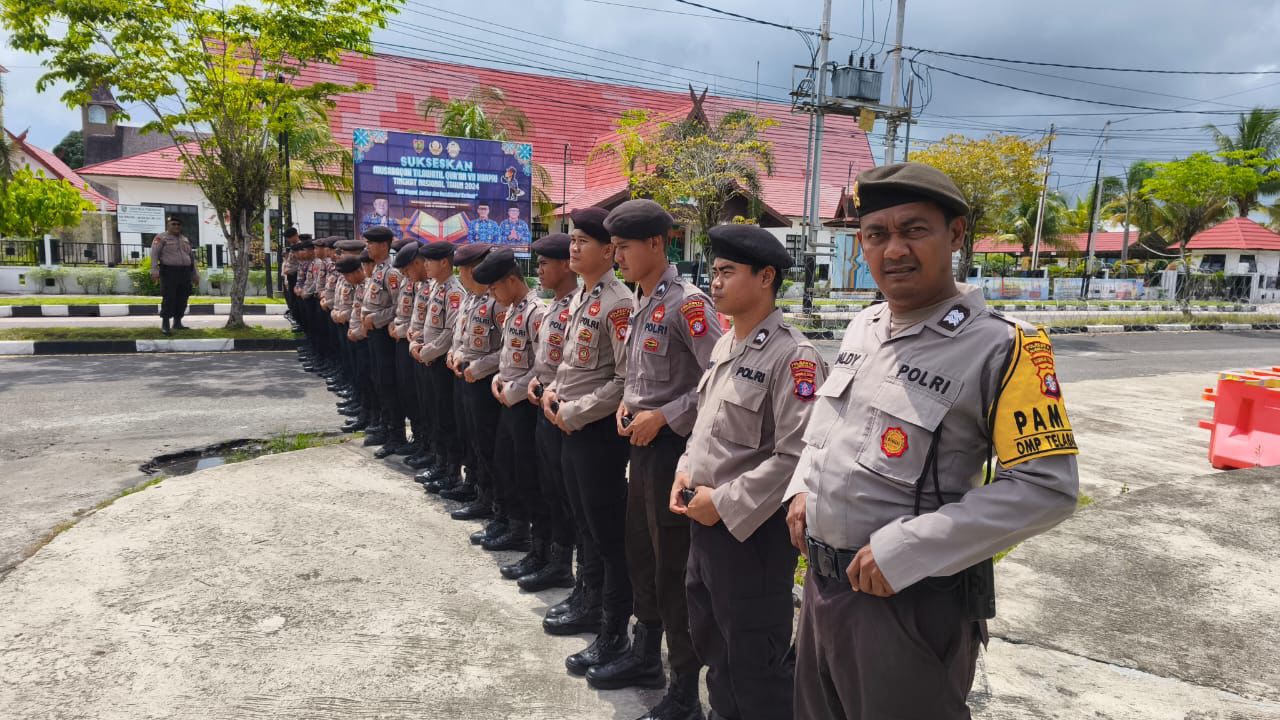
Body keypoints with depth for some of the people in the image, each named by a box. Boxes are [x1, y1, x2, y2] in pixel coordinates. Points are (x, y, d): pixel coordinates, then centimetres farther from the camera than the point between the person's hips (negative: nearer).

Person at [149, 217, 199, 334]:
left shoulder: (185, 239, 20)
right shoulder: (161, 237, 1)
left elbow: (191, 257, 23)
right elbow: (154, 254, -9)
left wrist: (195, 274, 17)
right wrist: (154, 270, -20)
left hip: (185, 273, 6)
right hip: (169, 272, -5)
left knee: (182, 299, 5)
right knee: (169, 298, -9)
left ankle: (177, 323, 14)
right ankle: (165, 324, -4)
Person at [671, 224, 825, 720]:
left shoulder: (793, 356, -19)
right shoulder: (724, 346, 9)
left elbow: (797, 455, -24)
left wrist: (724, 503, -20)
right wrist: (686, 472, 3)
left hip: (751, 528, -9)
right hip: (704, 519, 9)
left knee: (753, 660, 8)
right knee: (709, 640, 24)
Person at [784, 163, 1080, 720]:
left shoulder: (1000, 348, -17)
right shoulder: (862, 326, 5)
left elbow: (1047, 487, -22)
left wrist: (902, 551, -23)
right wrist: (802, 489, 4)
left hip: (913, 601, -7)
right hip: (820, 581, 7)